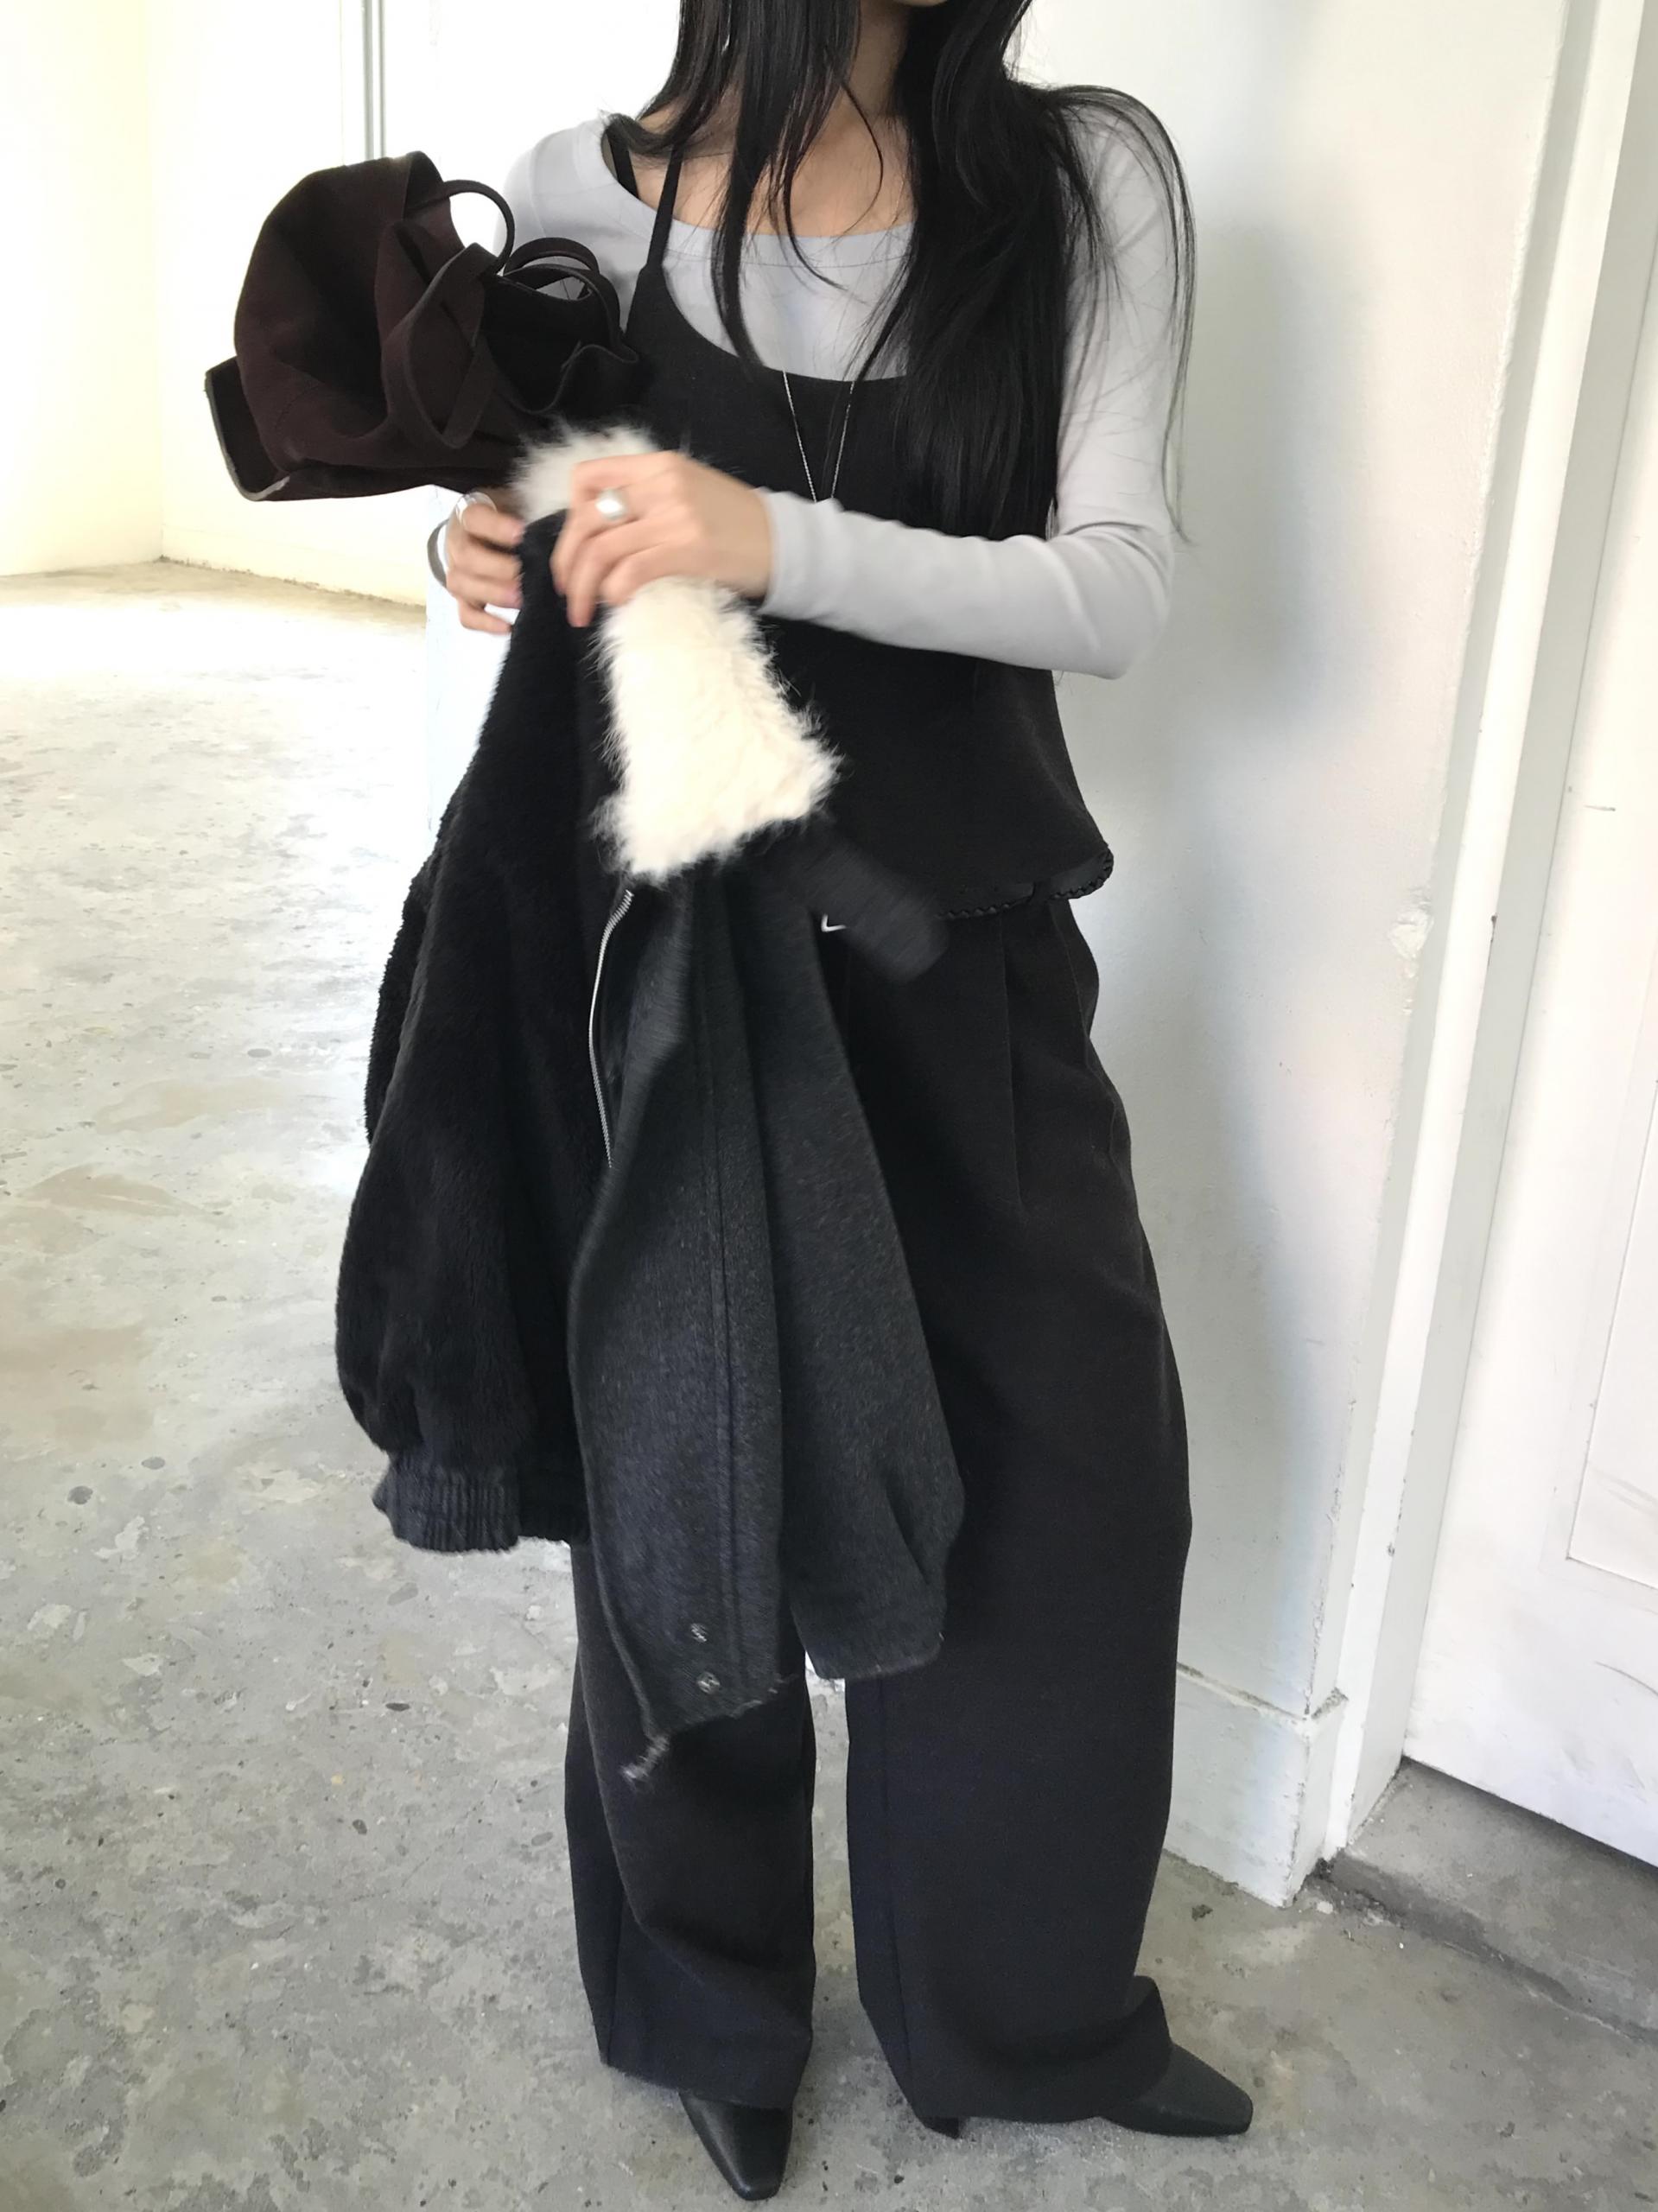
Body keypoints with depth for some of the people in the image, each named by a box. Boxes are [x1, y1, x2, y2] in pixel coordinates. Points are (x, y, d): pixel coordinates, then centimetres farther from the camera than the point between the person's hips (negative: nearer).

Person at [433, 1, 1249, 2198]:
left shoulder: (1088, 183, -4)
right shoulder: (586, 198, -2)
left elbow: (1118, 587, -13)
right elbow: (505, 474, 13)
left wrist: (781, 543, -28)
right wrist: (484, 543, -11)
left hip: (971, 948, 1)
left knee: (1064, 1469, 10)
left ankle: (1025, 2001, 39)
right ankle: (715, 2008, 40)